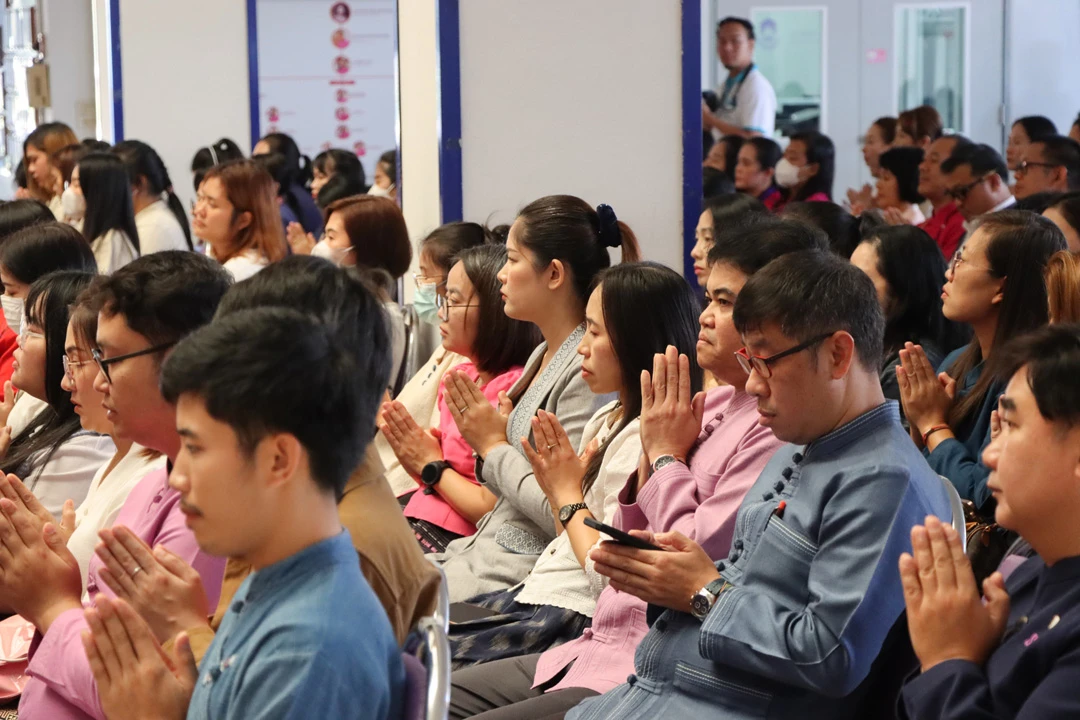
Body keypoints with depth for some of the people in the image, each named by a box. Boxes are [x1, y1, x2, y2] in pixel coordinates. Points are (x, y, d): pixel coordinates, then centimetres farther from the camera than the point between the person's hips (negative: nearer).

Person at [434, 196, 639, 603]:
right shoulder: (544, 356, 12)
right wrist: (484, 442, -2)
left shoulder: (587, 370, -17)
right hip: (484, 550, 9)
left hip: (519, 573, -9)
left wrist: (494, 445, -9)